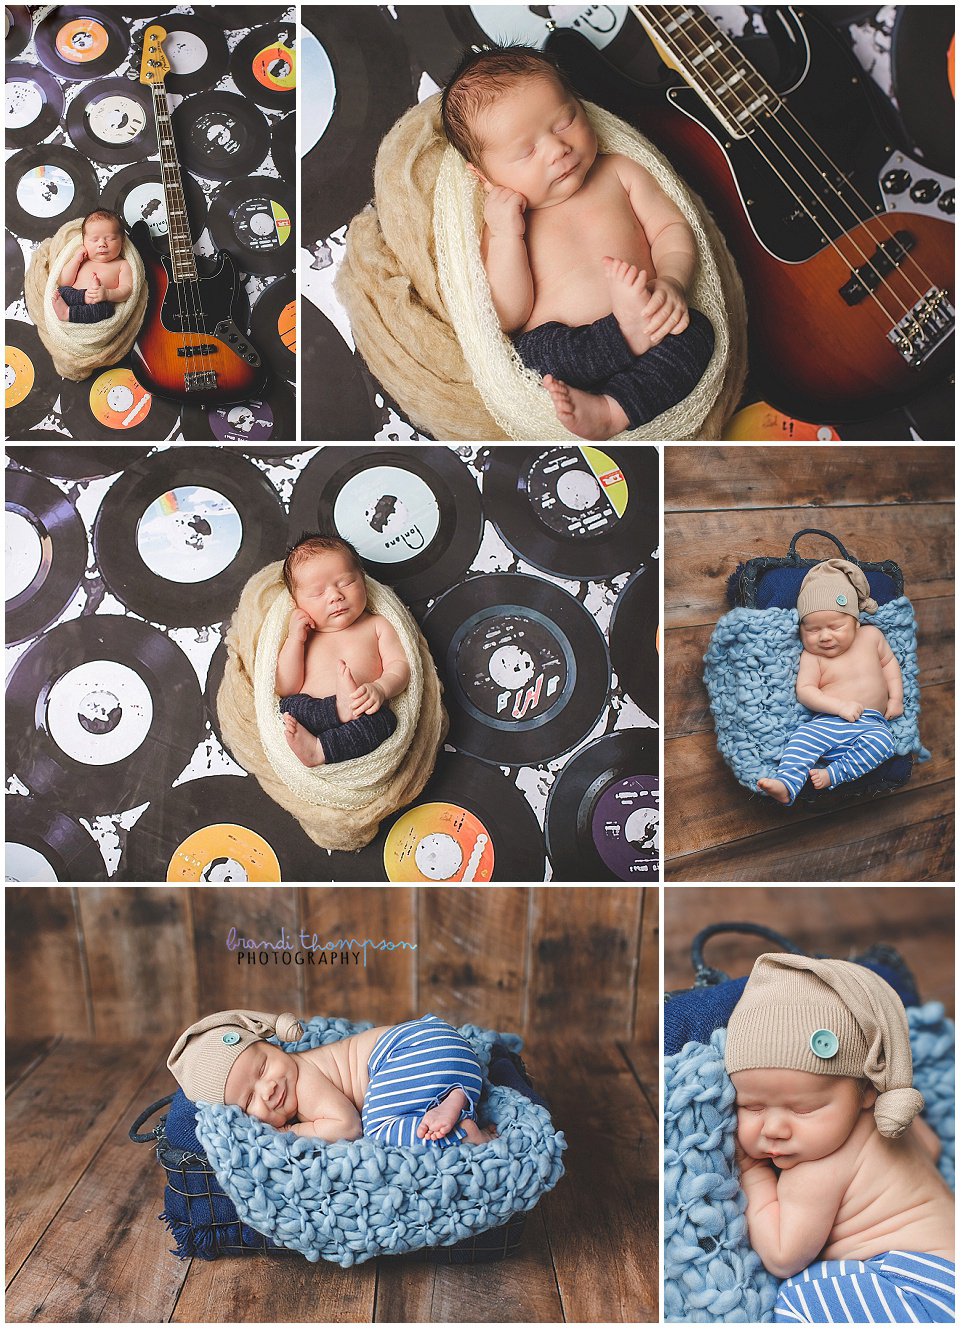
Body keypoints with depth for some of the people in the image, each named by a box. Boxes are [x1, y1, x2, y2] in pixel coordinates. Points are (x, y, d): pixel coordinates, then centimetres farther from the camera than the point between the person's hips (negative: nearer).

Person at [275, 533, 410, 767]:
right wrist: (294, 639, 0)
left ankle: (316, 749, -41)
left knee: (383, 719, -32)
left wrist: (380, 689, -16)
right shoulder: (302, 638, 19)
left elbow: (399, 666, 6)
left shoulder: (376, 626, 18)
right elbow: (286, 689, 8)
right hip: (311, 715, 1)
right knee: (288, 706, -26)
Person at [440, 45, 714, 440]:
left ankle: (607, 412, -36)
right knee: (540, 346, -32)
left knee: (695, 330, -26)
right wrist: (506, 235, -13)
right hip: (565, 350, -2)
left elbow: (672, 228, 10)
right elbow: (508, 319, -4)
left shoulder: (618, 173, 13)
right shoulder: (503, 227, 6)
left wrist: (671, 281, -12)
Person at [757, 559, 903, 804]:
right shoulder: (811, 656, 0)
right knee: (803, 737, -28)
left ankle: (832, 774, -33)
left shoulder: (871, 635, 9)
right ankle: (786, 783, -37)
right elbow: (804, 691, -8)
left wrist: (896, 697, 12)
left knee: (882, 741, -30)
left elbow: (888, 662, 23)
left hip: (871, 723, 2)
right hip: (829, 721, -2)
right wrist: (840, 705, -19)